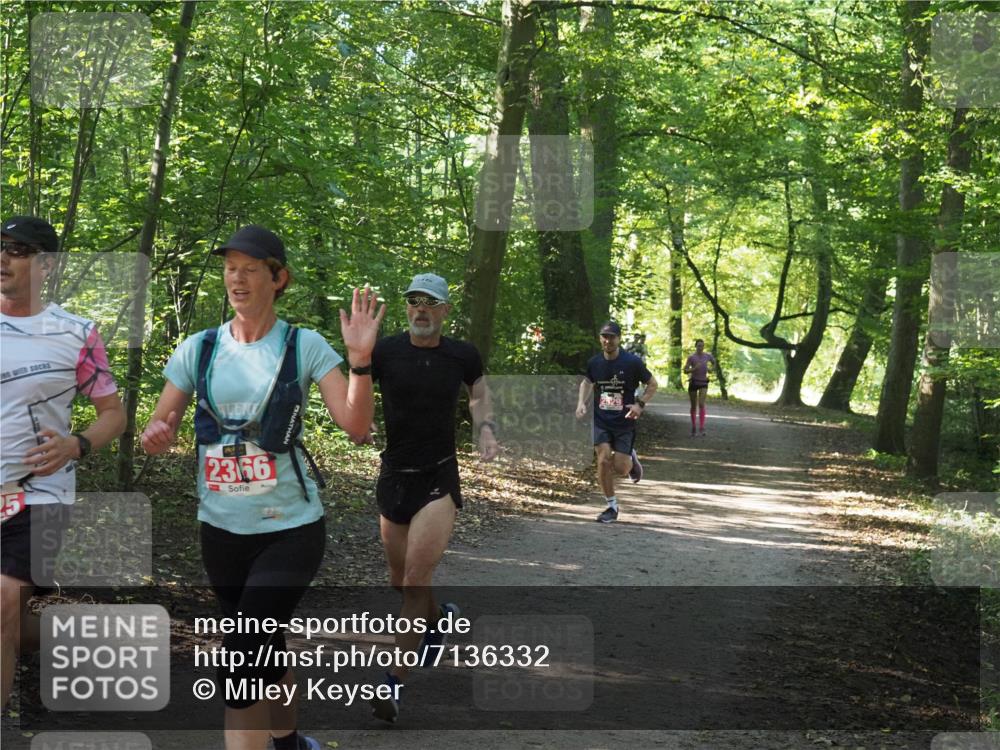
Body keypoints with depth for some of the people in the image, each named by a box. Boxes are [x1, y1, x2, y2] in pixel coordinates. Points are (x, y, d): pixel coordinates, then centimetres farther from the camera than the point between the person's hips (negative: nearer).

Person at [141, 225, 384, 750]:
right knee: (264, 652, 19)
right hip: (221, 530, 4)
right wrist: (156, 436, -19)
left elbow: (356, 426, -13)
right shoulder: (199, 349, 2)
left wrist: (360, 360, -27)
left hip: (290, 529, -4)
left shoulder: (304, 346, -6)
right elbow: (158, 432, 5)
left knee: (241, 668, -15)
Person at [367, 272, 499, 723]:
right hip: (394, 477, 2)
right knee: (400, 581, 14)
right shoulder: (385, 351, -7)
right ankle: (439, 618, 48)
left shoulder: (462, 356, -2)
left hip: (438, 479, -2)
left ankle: (393, 686, -6)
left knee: (416, 582, -12)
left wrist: (486, 433, 1)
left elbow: (479, 395, 17)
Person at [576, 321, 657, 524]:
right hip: (601, 421, 2)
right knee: (603, 461, -12)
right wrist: (582, 402, 3)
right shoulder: (594, 362, -2)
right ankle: (612, 506, 5)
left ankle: (631, 460, 33)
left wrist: (640, 404, -13)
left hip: (625, 422, -2)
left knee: (620, 469, -5)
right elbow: (587, 382, 19)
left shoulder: (632, 362, -12)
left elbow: (652, 384, 1)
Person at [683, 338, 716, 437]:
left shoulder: (707, 356, 0)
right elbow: (685, 370, -10)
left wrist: (712, 370, 3)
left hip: (703, 382, 1)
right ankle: (693, 427, 24)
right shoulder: (691, 357, -8)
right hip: (693, 382, -1)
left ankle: (702, 428, -22)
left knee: (701, 404, -16)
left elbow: (714, 362, 22)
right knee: (693, 405, 9)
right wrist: (694, 368, -26)